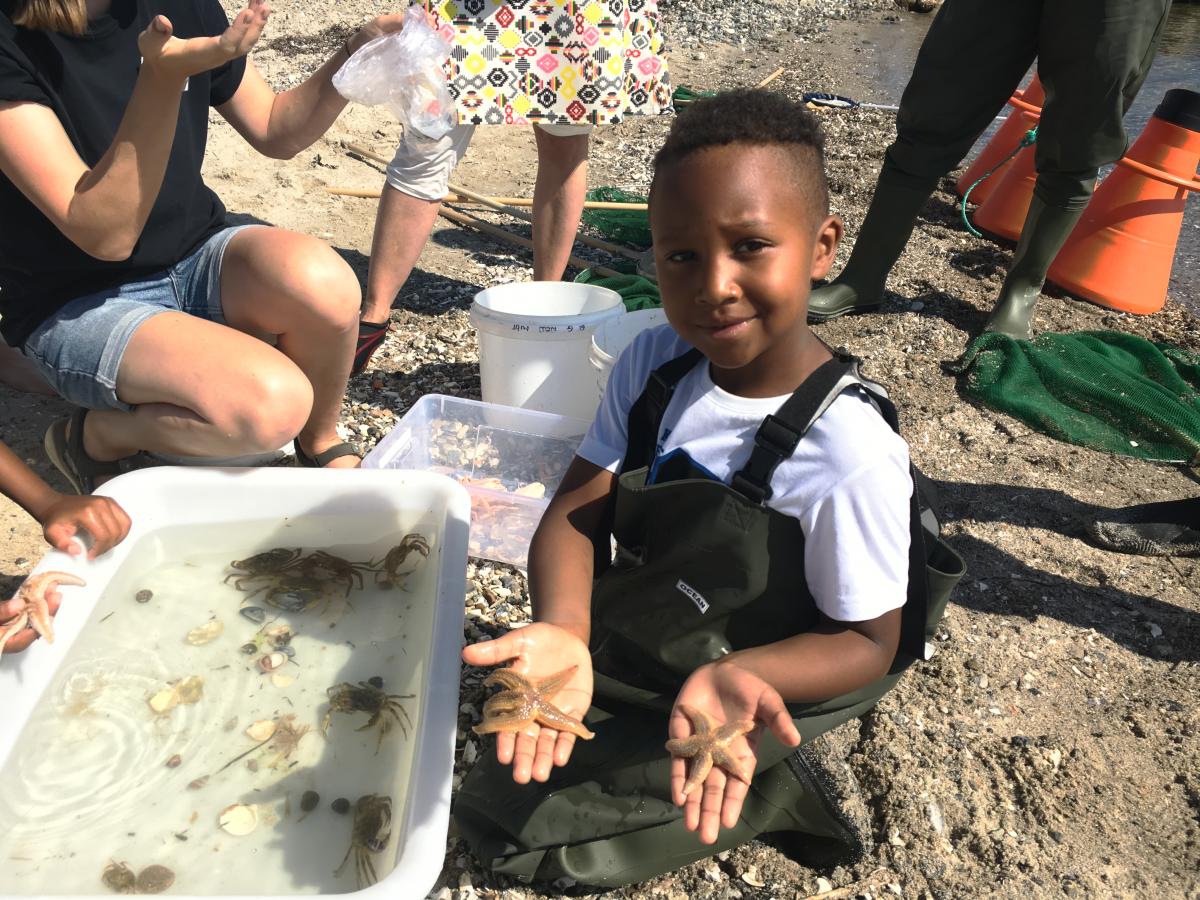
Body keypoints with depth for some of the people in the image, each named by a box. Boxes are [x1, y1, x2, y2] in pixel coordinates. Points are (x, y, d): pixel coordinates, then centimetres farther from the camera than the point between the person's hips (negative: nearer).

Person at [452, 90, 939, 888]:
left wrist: (734, 676, -37)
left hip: (760, 699, -5)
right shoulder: (652, 366, -13)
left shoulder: (850, 457, -29)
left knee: (505, 823, -4)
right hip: (625, 654, 6)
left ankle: (766, 792, 6)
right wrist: (563, 633, -34)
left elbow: (867, 642, -17)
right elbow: (575, 513, -13)